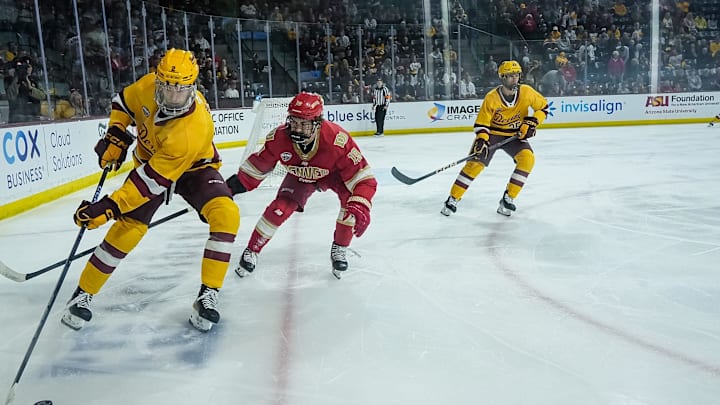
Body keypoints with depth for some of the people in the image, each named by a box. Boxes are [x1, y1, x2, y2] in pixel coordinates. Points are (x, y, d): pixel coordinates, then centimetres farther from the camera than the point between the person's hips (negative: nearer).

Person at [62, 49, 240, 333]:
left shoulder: (193, 130, -39)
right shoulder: (147, 87, -23)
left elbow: (153, 180, -37)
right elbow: (125, 101, 3)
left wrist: (108, 208, -36)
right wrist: (115, 135, -9)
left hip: (193, 167, -3)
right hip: (149, 158, 4)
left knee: (226, 214, -28)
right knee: (128, 227, -6)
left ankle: (208, 296, -17)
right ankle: (83, 294, 14)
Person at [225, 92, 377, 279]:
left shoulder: (337, 139, -40)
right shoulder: (279, 137, -31)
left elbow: (362, 175, -37)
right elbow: (260, 164, -10)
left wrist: (360, 206, -51)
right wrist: (237, 183, -7)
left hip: (332, 173, -1)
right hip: (299, 177, 2)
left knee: (351, 198, -29)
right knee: (279, 209, -16)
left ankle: (339, 250, -7)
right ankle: (251, 252, 9)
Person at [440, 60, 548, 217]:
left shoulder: (526, 92, -13)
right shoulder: (491, 98, -19)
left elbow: (543, 106, 2)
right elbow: (481, 123, -13)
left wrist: (532, 122, -13)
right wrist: (481, 140, -29)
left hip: (515, 135, 2)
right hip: (492, 133, -2)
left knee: (528, 158, -23)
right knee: (475, 163, -16)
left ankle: (508, 198, -12)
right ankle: (452, 199, -3)